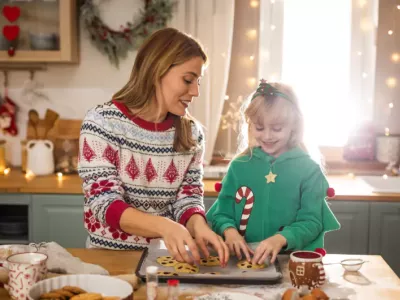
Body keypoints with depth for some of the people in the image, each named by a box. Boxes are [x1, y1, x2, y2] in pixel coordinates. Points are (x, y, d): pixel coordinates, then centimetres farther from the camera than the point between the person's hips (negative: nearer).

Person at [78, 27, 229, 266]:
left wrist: (198, 225, -20)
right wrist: (163, 226, -32)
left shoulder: (192, 132, 2)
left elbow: (188, 197, 2)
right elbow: (105, 204, -16)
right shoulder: (102, 121, -11)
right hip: (112, 255, -3)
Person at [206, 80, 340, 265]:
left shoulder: (309, 169, 3)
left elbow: (311, 221, -2)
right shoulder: (239, 166, 9)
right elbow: (221, 214, 10)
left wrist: (281, 239, -19)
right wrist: (229, 230, -12)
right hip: (242, 259, 3)